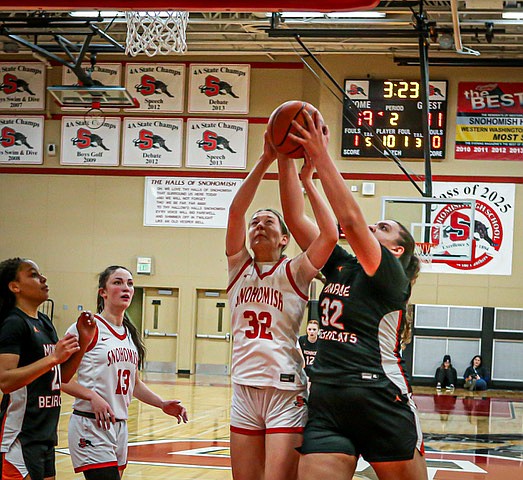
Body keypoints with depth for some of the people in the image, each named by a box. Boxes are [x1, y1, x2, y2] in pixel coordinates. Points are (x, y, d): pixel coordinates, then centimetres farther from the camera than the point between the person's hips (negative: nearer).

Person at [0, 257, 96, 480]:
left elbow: (62, 376, 20)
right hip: (22, 437, -9)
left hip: (46, 434, 9)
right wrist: (53, 358, -26)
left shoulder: (45, 322, 15)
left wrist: (83, 341, 7)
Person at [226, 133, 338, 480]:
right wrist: (266, 159, -11)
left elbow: (330, 235, -14)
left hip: (286, 392, -3)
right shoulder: (239, 267, 11)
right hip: (244, 390, 3)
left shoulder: (295, 272, 3)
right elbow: (236, 211, -3)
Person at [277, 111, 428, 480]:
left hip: (382, 404, -5)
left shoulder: (393, 277, -1)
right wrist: (285, 156, 4)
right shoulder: (340, 267, 16)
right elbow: (295, 217, 12)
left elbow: (350, 219, -15)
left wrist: (320, 156, -15)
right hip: (326, 406, 5)